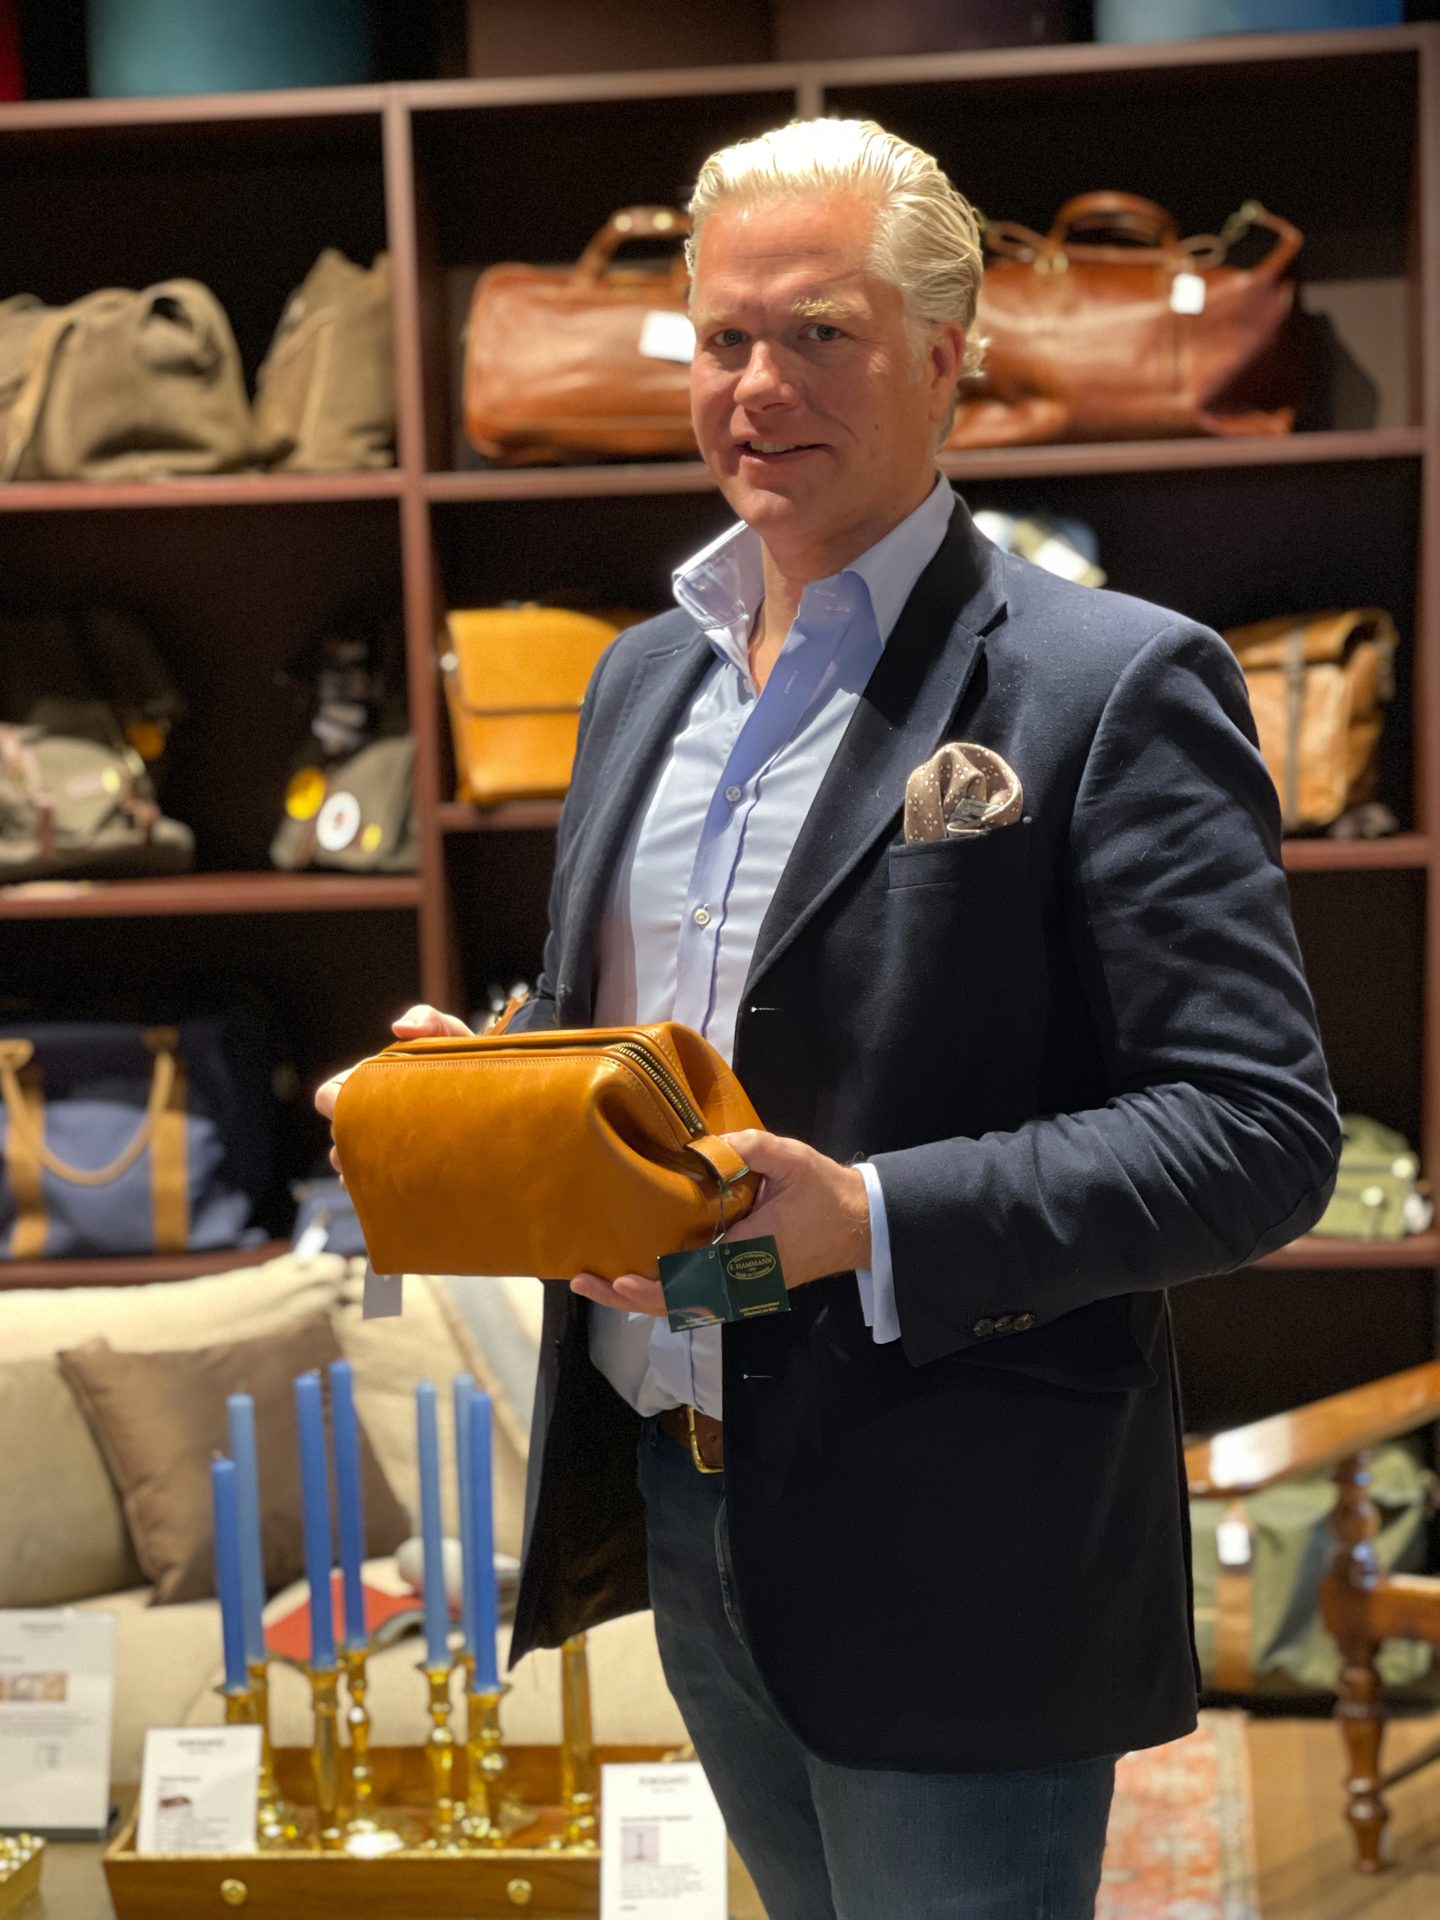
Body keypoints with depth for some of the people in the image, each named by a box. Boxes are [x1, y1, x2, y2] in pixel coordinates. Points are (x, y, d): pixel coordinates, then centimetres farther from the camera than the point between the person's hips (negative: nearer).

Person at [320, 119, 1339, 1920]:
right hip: (675, 1507, 7)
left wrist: (871, 1224, -27)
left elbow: (1258, 1132, -18)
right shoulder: (649, 670, 10)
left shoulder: (1114, 684, -13)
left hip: (949, 1570, -7)